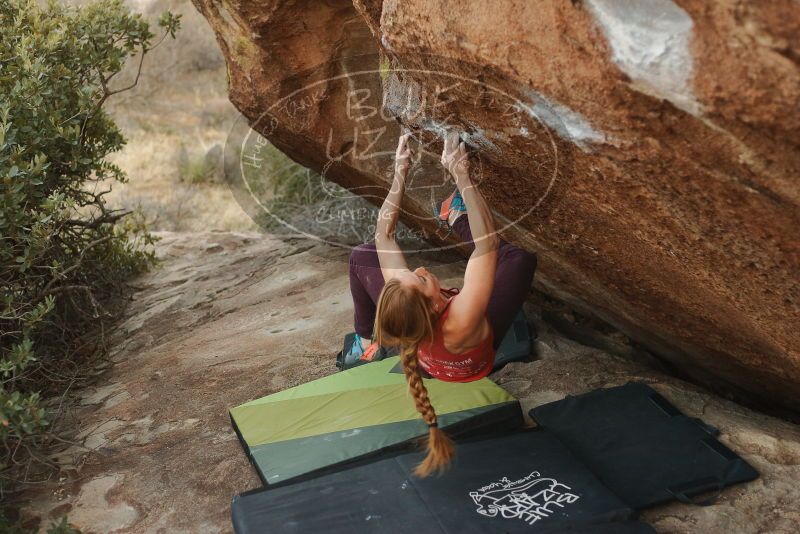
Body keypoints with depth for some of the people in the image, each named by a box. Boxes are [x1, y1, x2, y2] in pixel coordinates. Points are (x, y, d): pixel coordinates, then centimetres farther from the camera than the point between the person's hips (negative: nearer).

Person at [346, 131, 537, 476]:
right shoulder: (461, 324, -50)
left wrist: (400, 173, -29)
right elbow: (488, 242, -50)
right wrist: (461, 175, -49)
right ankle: (457, 220, 10)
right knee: (521, 258, -17)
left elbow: (383, 233, -28)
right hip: (471, 360, -2)